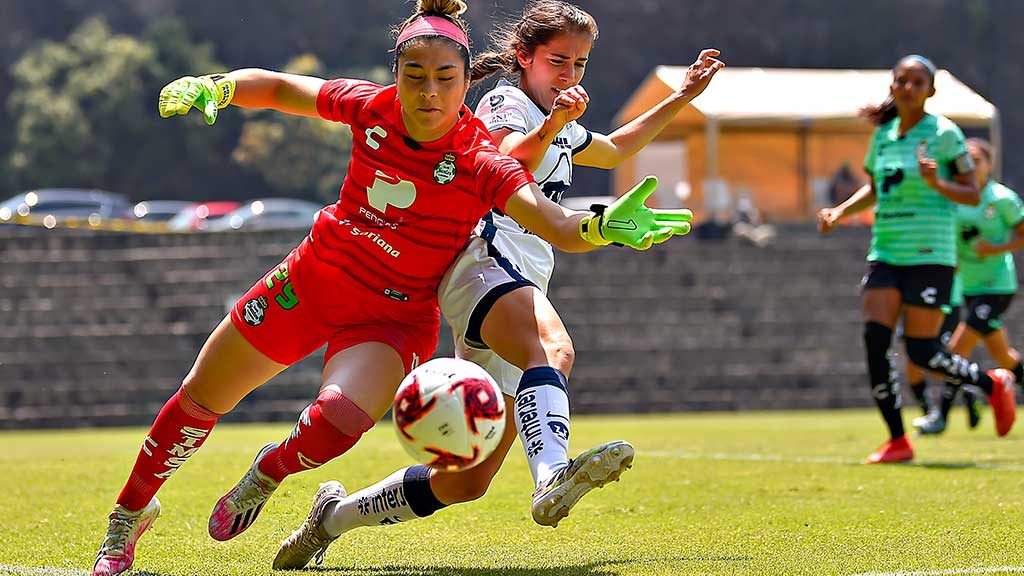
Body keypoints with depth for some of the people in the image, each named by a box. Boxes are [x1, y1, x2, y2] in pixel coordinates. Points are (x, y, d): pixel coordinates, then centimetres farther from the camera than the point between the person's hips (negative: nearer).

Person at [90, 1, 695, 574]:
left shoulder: (481, 162, -24)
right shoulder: (370, 108, -13)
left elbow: (559, 227, -37)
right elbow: (276, 87, 2)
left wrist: (604, 226, -58)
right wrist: (213, 87, -16)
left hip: (393, 315, -4)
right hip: (311, 281, 4)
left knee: (337, 421, -31)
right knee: (201, 401, 10)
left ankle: (268, 473, 6)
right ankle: (130, 515, 37)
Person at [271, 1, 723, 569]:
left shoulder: (564, 129, 29)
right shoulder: (506, 102, 2)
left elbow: (614, 149, 50)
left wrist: (680, 98, 44)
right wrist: (551, 127, -36)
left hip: (521, 287, 9)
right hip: (484, 263, -9)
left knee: (468, 481, 3)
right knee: (554, 348, -42)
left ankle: (335, 514, 18)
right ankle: (553, 475, -70)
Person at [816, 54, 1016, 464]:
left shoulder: (944, 134, -5)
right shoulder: (883, 135, 11)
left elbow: (972, 195, -4)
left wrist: (937, 183, -22)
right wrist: (840, 212, 10)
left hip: (930, 254, -5)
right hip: (885, 252, 5)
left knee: (921, 352, -6)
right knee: (875, 339, -10)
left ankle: (994, 384, 22)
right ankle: (897, 441, -2)